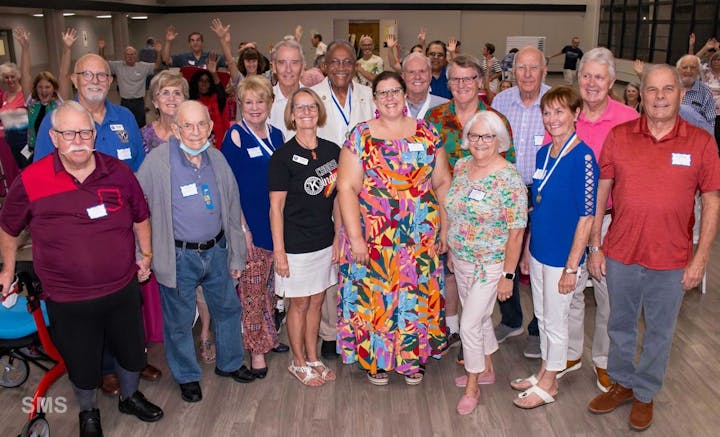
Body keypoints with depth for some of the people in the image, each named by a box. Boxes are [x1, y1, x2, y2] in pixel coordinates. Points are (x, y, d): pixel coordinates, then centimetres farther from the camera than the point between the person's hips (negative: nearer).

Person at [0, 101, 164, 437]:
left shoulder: (118, 172, -7)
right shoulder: (30, 181, -14)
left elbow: (140, 216, 10)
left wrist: (146, 254, 9)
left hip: (122, 289, 3)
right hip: (68, 301, -2)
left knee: (132, 351, 22)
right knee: (82, 363, 18)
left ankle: (130, 397, 53)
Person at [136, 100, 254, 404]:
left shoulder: (217, 159, 1)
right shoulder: (158, 160, -14)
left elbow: (233, 209, 8)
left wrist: (236, 256, 11)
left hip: (216, 250, 5)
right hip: (178, 256, -4)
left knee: (228, 308, 19)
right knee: (179, 320, 10)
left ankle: (229, 364, 43)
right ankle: (187, 376, 35)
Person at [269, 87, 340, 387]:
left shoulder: (332, 151, 3)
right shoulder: (283, 156, -12)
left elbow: (336, 197, 9)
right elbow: (276, 207, -11)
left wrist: (338, 237, 6)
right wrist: (279, 251, -13)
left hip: (325, 242, 5)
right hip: (296, 245, -5)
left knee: (317, 303, 16)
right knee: (299, 305, 9)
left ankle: (313, 358, 33)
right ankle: (298, 363, 27)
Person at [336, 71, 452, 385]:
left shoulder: (427, 134, 6)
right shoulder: (360, 136, -2)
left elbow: (442, 183, 8)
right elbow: (347, 187, -8)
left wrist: (445, 226, 2)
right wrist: (355, 237, -14)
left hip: (422, 237, 2)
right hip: (374, 238, -2)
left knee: (418, 294, 10)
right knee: (375, 295, 6)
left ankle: (414, 358, 31)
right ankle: (375, 360, 27)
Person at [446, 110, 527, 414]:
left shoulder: (510, 179, -20)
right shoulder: (461, 166, -1)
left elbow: (516, 232, -18)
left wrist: (508, 275, -16)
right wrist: (451, 251, 15)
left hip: (489, 265, -6)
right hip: (461, 261, 6)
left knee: (470, 325, -1)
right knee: (480, 317, 21)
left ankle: (472, 386, 20)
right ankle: (486, 369, 41)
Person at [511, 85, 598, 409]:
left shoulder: (583, 157, -18)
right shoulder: (543, 153, 4)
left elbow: (586, 217, -18)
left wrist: (571, 267, -17)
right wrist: (526, 249, 14)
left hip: (563, 255, -7)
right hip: (539, 250, 7)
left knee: (555, 321, 9)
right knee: (542, 317, 20)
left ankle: (549, 385, 27)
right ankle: (544, 372, 38)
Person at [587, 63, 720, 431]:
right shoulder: (618, 136, -3)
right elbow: (600, 192, 1)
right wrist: (595, 246, 0)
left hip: (672, 262, -1)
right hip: (621, 255, 1)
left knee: (660, 331, 15)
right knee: (620, 325, 18)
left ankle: (645, 394, 36)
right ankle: (623, 383, 40)